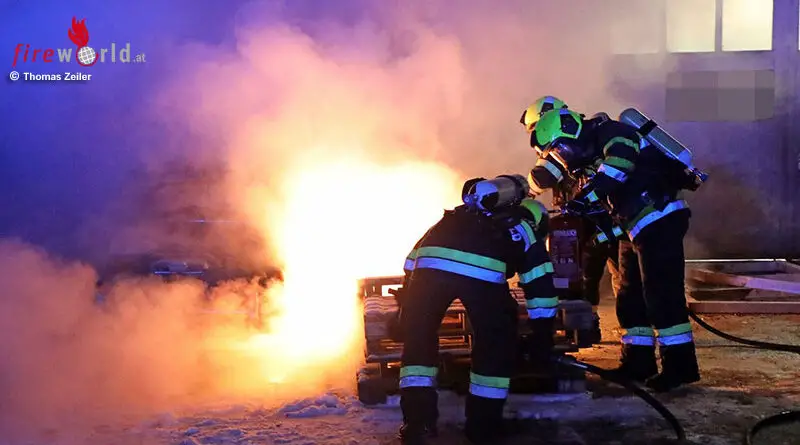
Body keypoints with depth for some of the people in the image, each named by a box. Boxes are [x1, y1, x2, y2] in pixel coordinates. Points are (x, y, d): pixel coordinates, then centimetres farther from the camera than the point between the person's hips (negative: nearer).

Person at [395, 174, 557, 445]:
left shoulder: (462, 216, 43)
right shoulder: (526, 232, 33)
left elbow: (416, 252, 38)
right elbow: (541, 290, 30)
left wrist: (407, 295, 43)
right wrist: (542, 344, 37)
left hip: (430, 263, 3)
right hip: (482, 270, -3)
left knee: (418, 336, 21)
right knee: (497, 340, 20)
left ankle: (417, 421, 18)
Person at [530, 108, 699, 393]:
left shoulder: (611, 133, -9)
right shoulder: (592, 159, 19)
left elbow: (619, 163, -30)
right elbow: (604, 208, 23)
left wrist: (587, 195, -33)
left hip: (659, 219, -10)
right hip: (639, 228, 10)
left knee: (660, 294, -11)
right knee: (630, 297, 13)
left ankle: (680, 365, -6)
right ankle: (638, 362, 22)